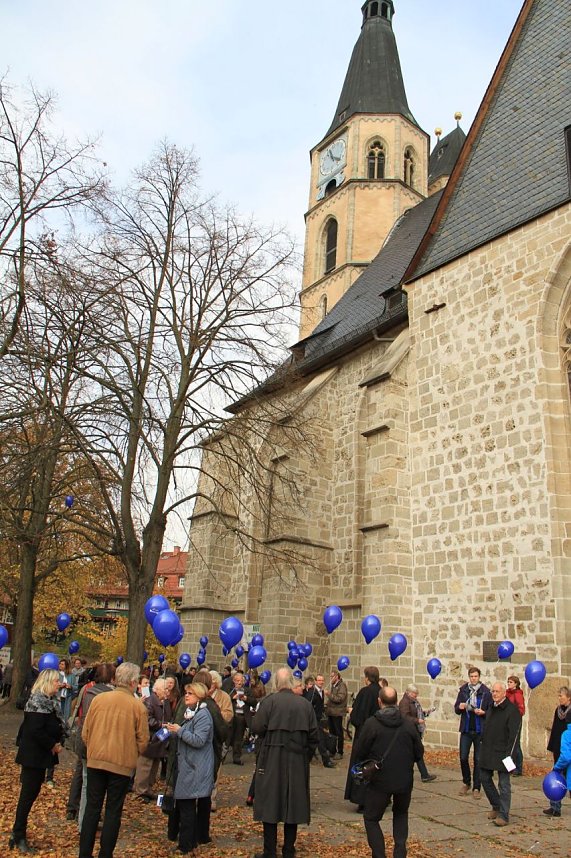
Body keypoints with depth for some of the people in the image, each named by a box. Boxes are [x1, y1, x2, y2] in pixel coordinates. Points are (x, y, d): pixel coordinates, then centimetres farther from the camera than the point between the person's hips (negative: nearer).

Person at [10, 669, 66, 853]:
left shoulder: (48, 701, 11)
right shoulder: (39, 702, -20)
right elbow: (36, 730, -26)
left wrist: (57, 742, 1)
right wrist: (53, 745, -17)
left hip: (40, 755, 10)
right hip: (33, 755, -9)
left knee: (30, 793, 15)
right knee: (28, 794, -2)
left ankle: (18, 832, 25)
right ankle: (18, 836, 7)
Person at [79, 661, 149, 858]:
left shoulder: (98, 699, -5)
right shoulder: (137, 706, -12)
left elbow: (85, 732, 1)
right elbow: (143, 740, -7)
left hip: (95, 760, 2)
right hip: (122, 764, -2)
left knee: (92, 807, 14)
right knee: (113, 811, 11)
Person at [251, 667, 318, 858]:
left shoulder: (269, 701, -12)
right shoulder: (305, 704, 0)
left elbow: (257, 727, -14)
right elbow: (313, 735, 3)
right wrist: (306, 755, 13)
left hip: (271, 760, -3)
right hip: (297, 763, 3)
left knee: (270, 804, 7)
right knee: (293, 805, 13)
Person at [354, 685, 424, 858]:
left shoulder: (371, 723, -14)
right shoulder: (408, 723, -6)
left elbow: (359, 753, -9)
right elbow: (419, 753, 1)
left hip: (379, 780, -3)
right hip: (404, 780, 3)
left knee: (371, 818, 14)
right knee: (401, 814, 28)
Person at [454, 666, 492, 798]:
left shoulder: (486, 692, -4)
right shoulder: (463, 690, 3)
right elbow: (456, 709, 9)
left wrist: (483, 712, -19)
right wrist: (460, 707, -12)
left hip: (480, 730, -2)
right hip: (466, 729, 2)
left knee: (478, 760, 5)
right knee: (463, 757, 4)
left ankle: (476, 788, 17)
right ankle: (466, 783, 26)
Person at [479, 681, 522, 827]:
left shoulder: (512, 710, -12)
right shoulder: (491, 708, 13)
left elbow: (514, 734, -15)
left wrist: (508, 754, -19)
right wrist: (483, 747, 15)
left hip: (502, 753, -8)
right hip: (487, 752, 8)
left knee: (504, 784, 0)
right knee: (485, 778, 13)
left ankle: (503, 815, 7)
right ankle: (496, 807, 30)